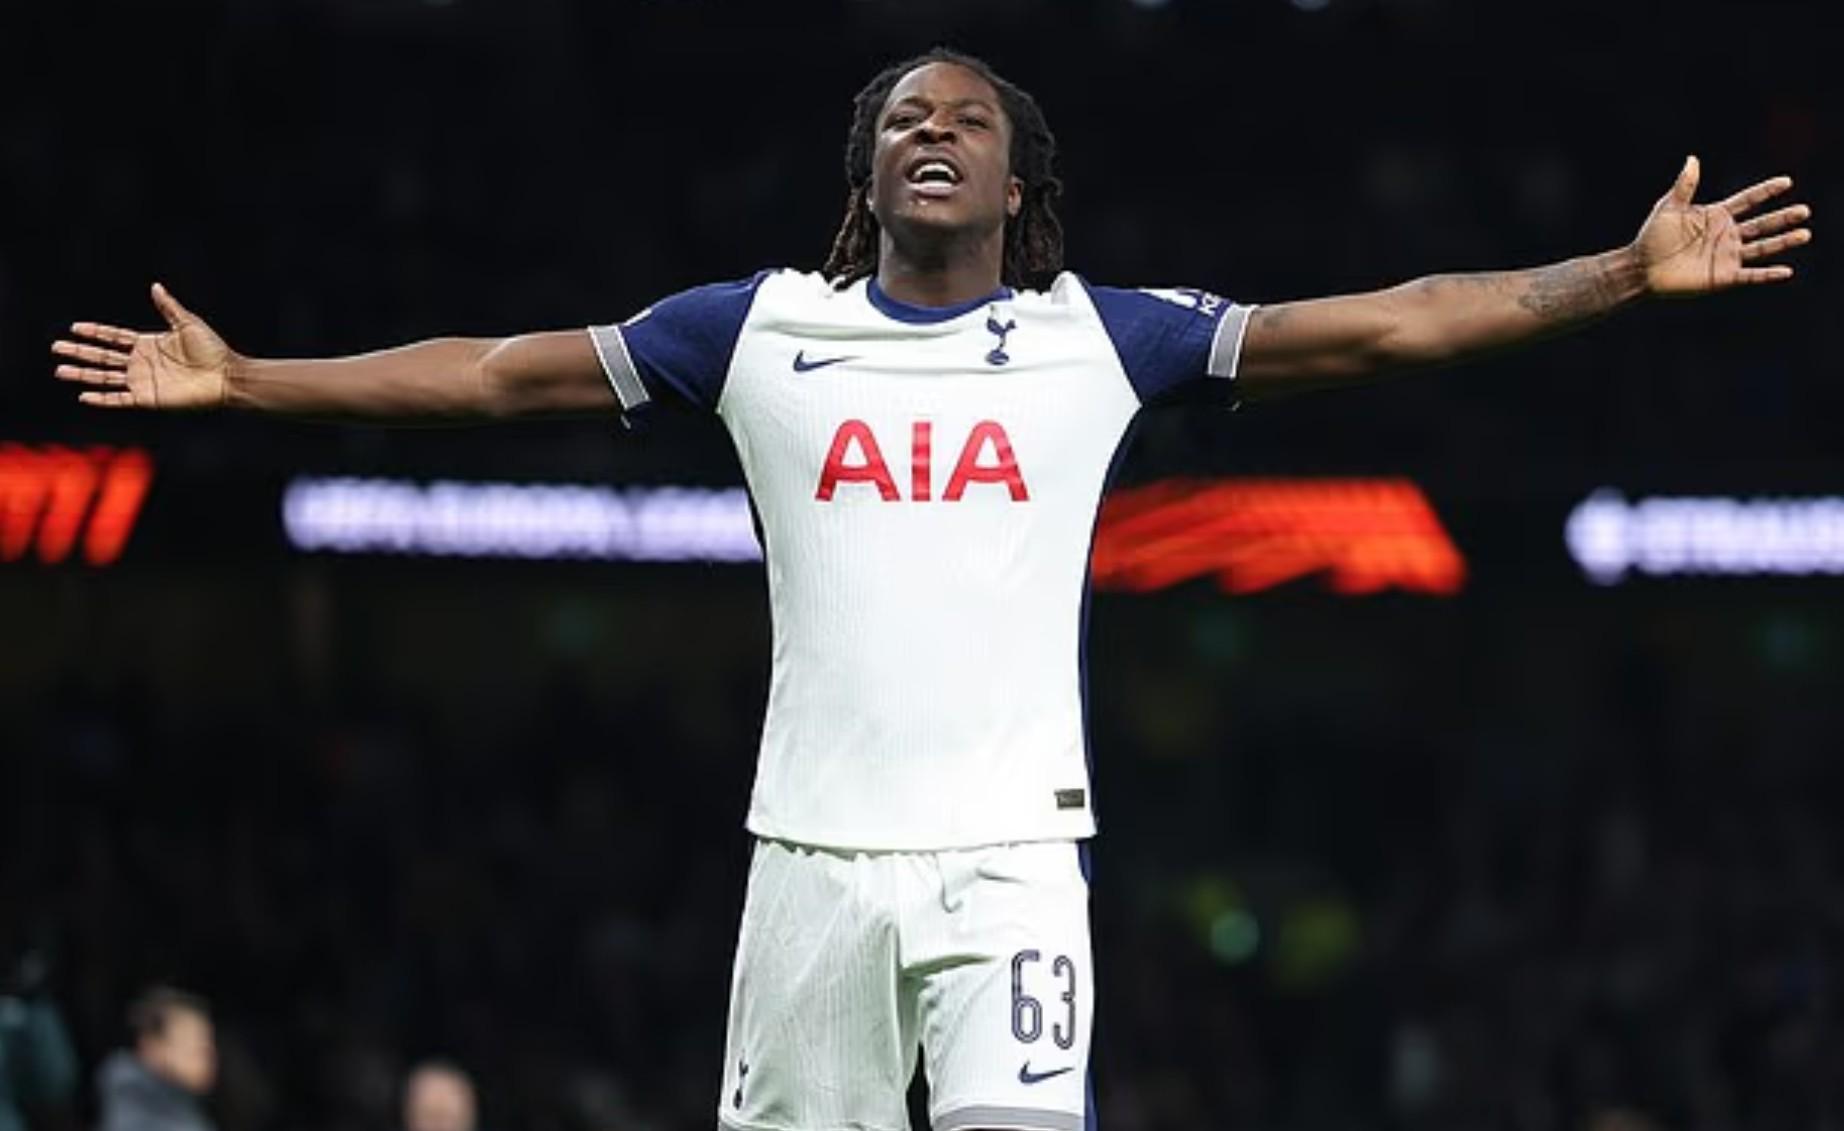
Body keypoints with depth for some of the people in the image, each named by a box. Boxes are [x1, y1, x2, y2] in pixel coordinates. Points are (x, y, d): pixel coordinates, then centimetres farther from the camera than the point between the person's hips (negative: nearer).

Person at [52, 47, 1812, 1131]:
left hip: (1007, 849, -2)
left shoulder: (1100, 336, 6)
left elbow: (1380, 328, 1)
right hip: (814, 847, 2)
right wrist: (242, 381, 10)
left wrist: (1629, 272, -7)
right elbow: (500, 374, 13)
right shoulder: (760, 329, 9)